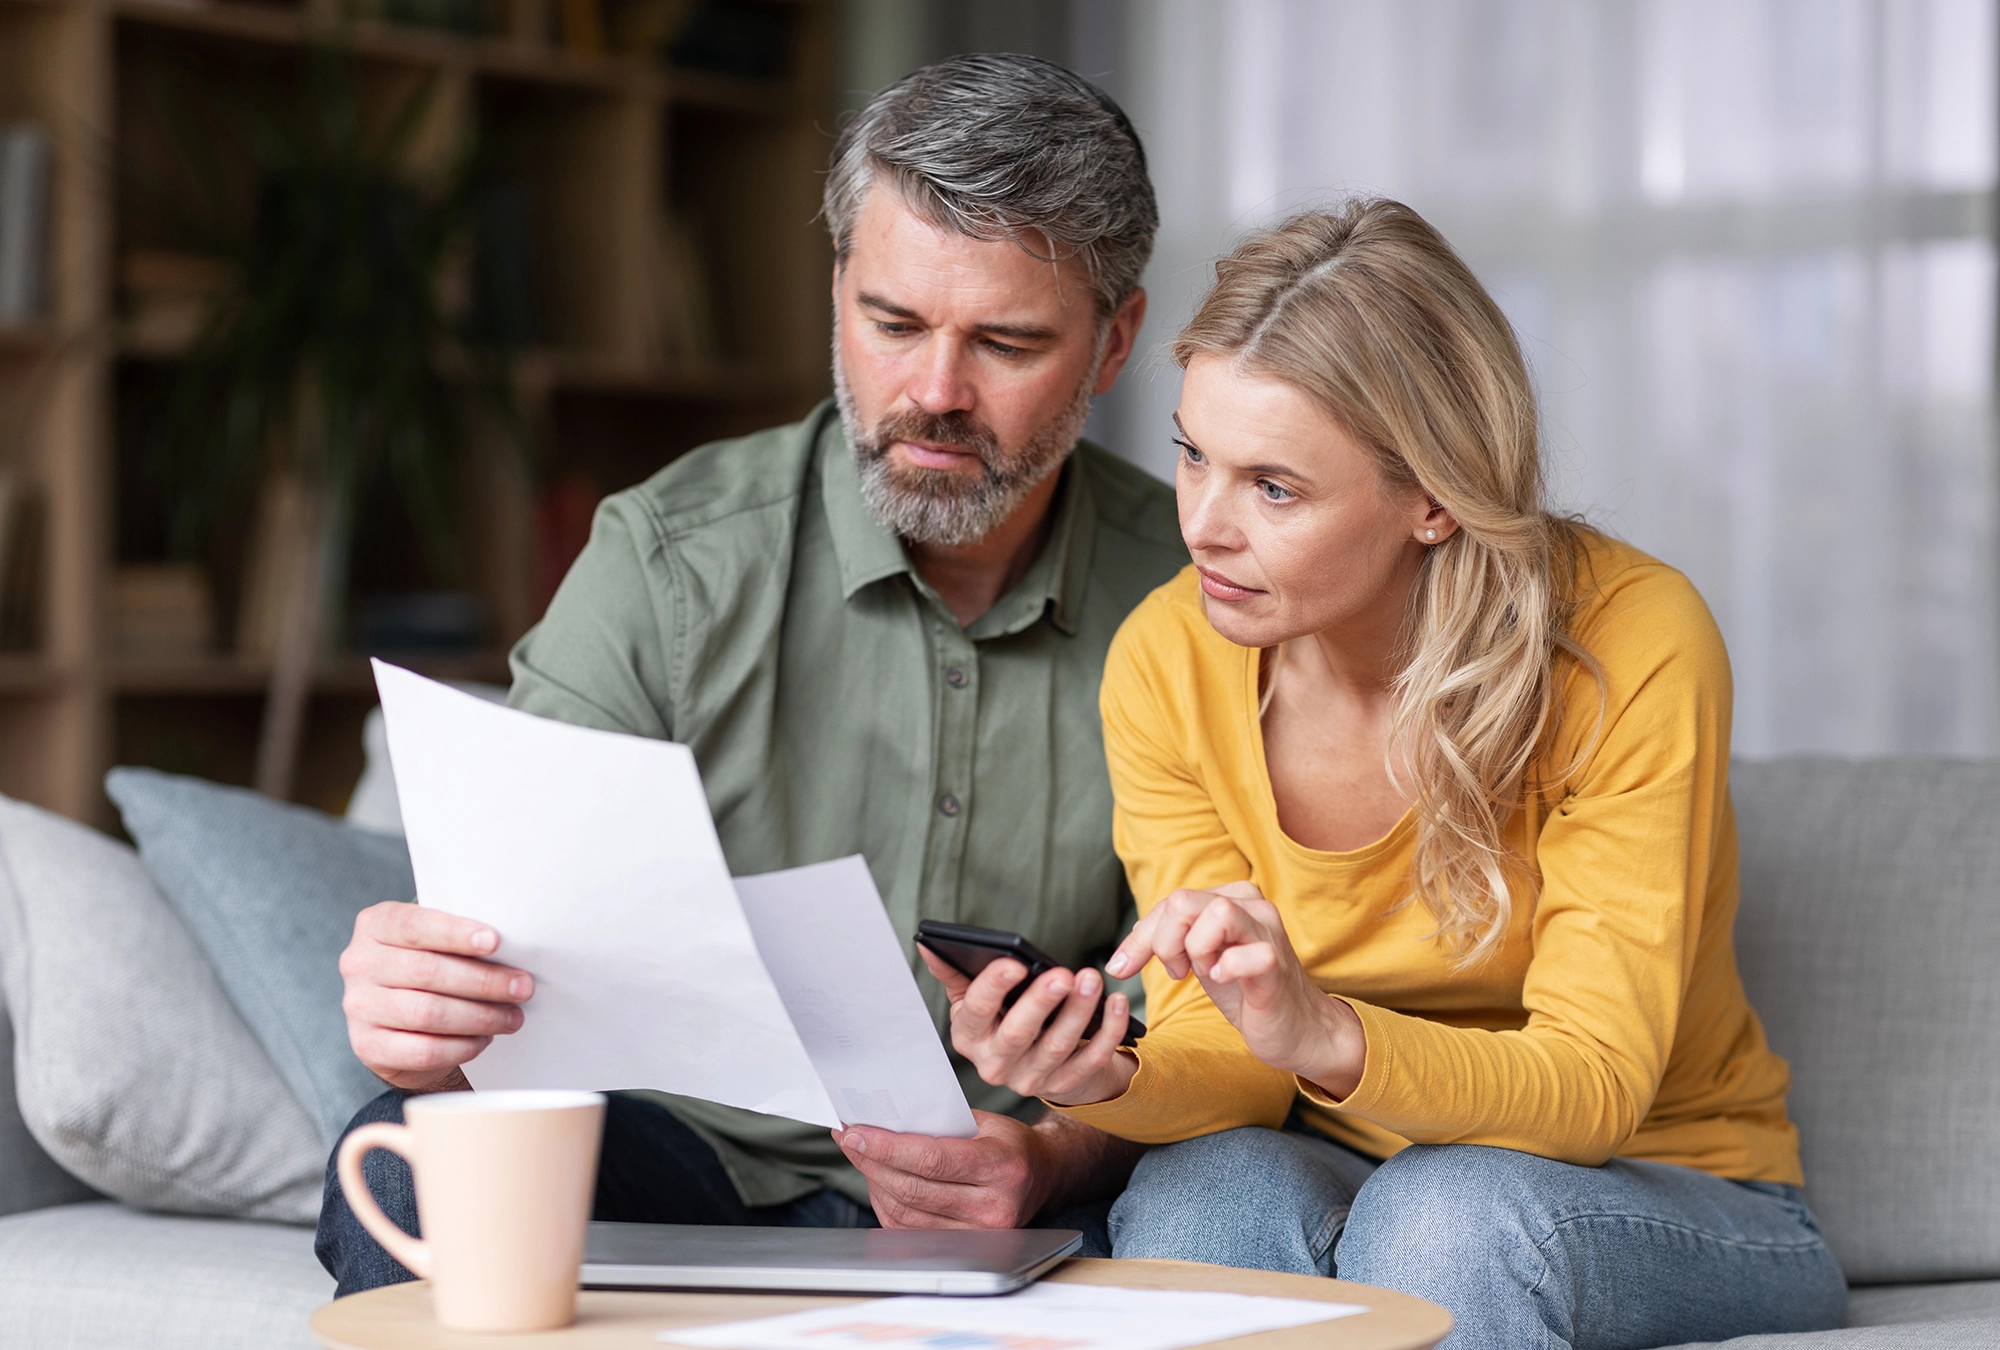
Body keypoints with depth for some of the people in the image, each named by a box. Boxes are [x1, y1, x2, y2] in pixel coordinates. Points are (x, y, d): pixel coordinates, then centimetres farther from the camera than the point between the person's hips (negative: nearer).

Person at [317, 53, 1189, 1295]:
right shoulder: (666, 556, -6)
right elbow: (515, 931, -11)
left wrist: (1052, 1160, -25)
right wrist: (423, 1019, -35)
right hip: (691, 1148, -1)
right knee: (412, 1155, -32)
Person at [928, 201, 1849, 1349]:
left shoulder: (1633, 643, -22)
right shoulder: (1167, 662, -10)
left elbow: (1596, 1086, -24)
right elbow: (1228, 1068, -9)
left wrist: (1321, 1034, -43)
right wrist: (1111, 1081, -33)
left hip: (1671, 1202, -2)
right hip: (1341, 1170, 3)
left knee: (1445, 1212, -35)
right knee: (1210, 1190, -30)